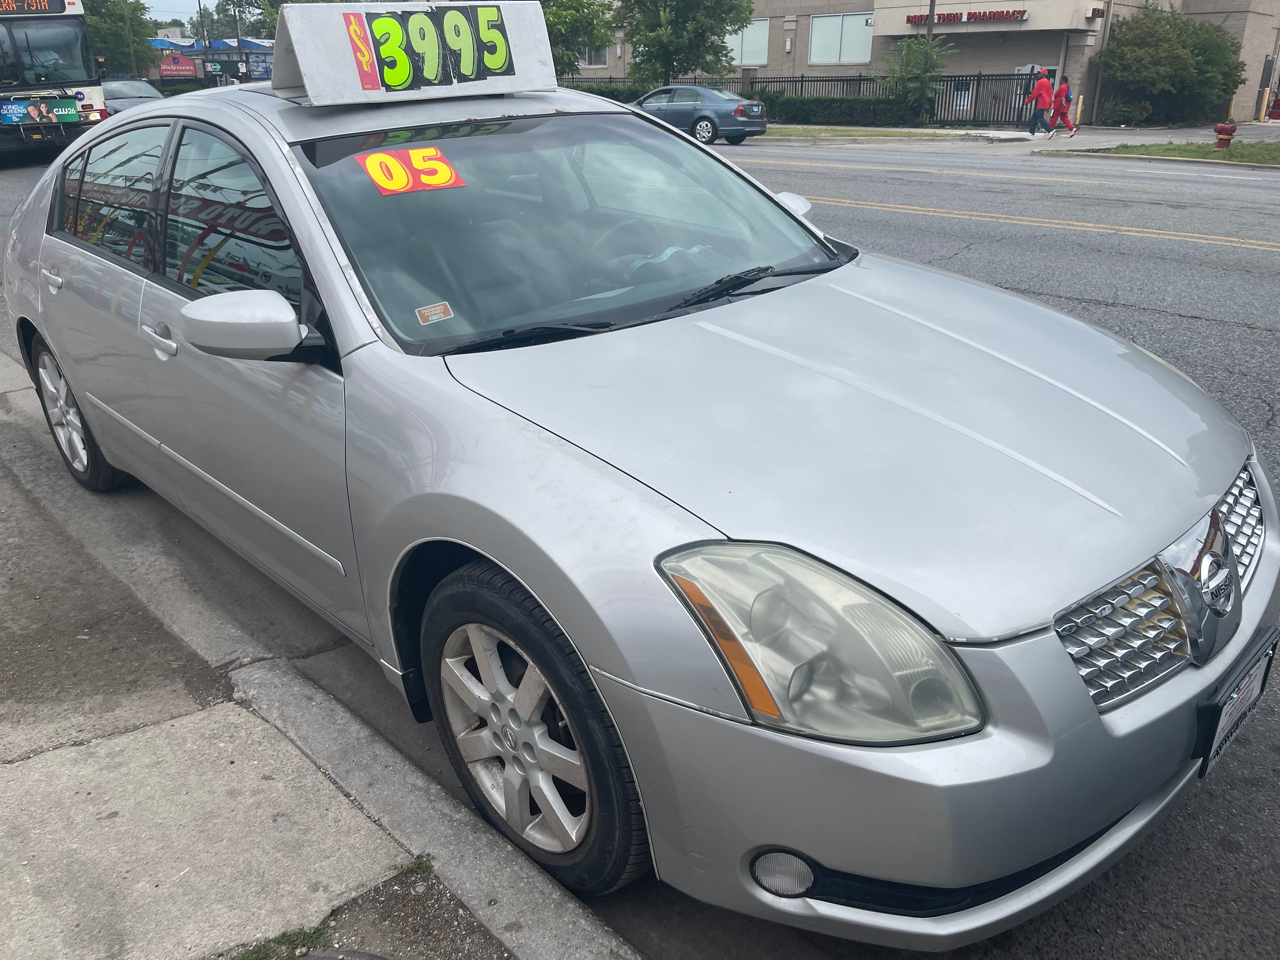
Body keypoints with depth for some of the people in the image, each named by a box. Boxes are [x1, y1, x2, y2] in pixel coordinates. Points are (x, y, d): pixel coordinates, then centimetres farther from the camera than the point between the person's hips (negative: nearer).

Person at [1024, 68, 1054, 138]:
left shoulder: (1040, 82, -10)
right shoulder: (1048, 83, 17)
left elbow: (1034, 93, -13)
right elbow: (1050, 94, 18)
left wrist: (1027, 101, -4)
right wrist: (1049, 105, 21)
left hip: (1040, 103, -9)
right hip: (1046, 103, 9)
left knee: (1040, 118, -13)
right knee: (1034, 117, 15)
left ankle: (1050, 131, -24)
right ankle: (1032, 132, 18)